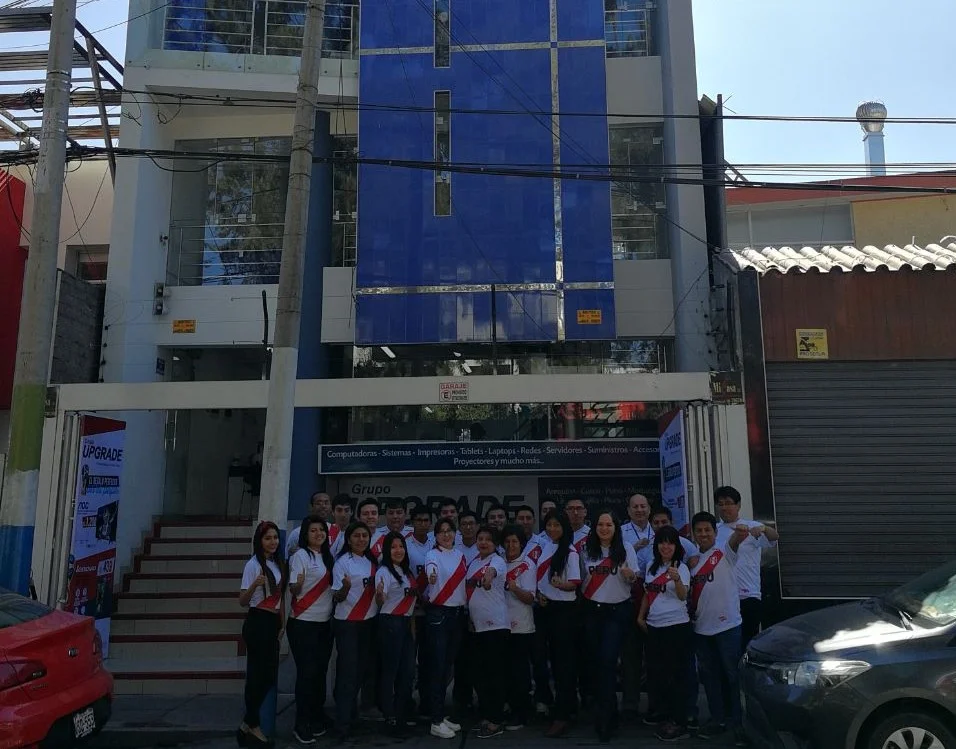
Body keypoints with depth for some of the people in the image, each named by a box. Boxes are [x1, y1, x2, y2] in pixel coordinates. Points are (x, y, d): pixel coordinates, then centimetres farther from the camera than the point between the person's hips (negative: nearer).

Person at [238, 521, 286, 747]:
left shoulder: (278, 564, 9)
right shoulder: (253, 564, -13)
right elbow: (242, 602, -14)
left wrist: (282, 624, 15)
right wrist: (254, 585, -32)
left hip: (273, 623, 8)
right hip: (257, 623, -8)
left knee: (270, 676, 10)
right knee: (257, 674, 1)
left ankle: (247, 724, 24)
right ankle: (253, 726, 16)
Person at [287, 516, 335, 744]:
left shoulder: (328, 556, 10)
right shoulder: (300, 555, -10)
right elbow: (293, 590, -14)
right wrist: (298, 583, -31)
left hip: (325, 623, 6)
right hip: (303, 623, -6)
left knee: (321, 672, 11)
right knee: (307, 672, -5)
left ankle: (317, 719, 21)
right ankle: (301, 725, 6)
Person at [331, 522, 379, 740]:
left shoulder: (371, 561, 8)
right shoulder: (342, 562, -11)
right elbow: (337, 598, -14)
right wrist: (345, 587, -33)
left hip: (368, 621, 6)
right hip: (347, 623, -6)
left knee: (361, 669, 10)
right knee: (348, 671, -6)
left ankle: (351, 713, 24)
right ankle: (342, 723, 0)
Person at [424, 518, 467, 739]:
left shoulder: (460, 555, 9)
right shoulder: (433, 555, -12)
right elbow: (431, 569, -36)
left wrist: (467, 612, 16)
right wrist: (432, 577, -58)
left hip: (457, 613, 7)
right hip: (438, 614, -6)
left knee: (448, 665, 13)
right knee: (437, 666, -4)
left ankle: (441, 714, 23)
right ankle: (436, 722, 1)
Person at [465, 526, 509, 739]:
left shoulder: (497, 561, -9)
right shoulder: (473, 563, 14)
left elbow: (493, 570, -33)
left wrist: (489, 575, -51)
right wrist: (469, 618, 15)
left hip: (496, 625, -8)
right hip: (477, 625, 8)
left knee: (494, 673, -4)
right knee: (480, 672, 14)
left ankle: (496, 721, 4)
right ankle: (485, 716, 26)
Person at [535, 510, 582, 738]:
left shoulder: (570, 552, -12)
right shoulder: (545, 548, 9)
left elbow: (575, 583, -15)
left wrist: (560, 584, -35)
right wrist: (539, 594, 0)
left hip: (564, 609, -7)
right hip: (547, 608, 8)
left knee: (564, 660, -6)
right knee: (555, 658, 13)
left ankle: (562, 716, -4)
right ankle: (569, 705, 25)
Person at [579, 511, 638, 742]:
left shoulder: (626, 548, -4)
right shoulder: (587, 550, 4)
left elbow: (634, 577, -5)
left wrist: (629, 574, -26)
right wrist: (581, 598, 5)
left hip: (618, 610, -4)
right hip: (592, 609, 4)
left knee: (607, 661, -11)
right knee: (594, 659, 7)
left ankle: (604, 718, -3)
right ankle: (607, 710, 25)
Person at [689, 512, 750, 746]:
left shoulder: (724, 552, -7)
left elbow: (733, 542, -31)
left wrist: (738, 534, -52)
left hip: (727, 624, -6)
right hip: (701, 627, 6)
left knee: (733, 674, 2)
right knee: (709, 675, 14)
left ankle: (739, 722, 12)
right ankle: (718, 719, 26)